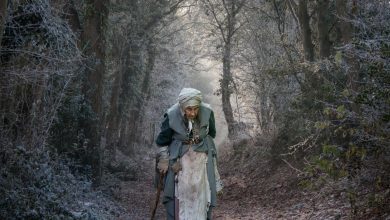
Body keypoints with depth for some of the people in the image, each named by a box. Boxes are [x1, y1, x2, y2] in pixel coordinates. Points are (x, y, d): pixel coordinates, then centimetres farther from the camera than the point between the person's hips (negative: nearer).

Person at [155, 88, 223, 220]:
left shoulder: (207, 113, -17)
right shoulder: (172, 116, -20)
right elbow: (162, 141, -4)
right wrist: (163, 161, 2)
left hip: (202, 159, 2)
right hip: (180, 160, -1)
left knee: (201, 195, 8)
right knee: (179, 194, 3)